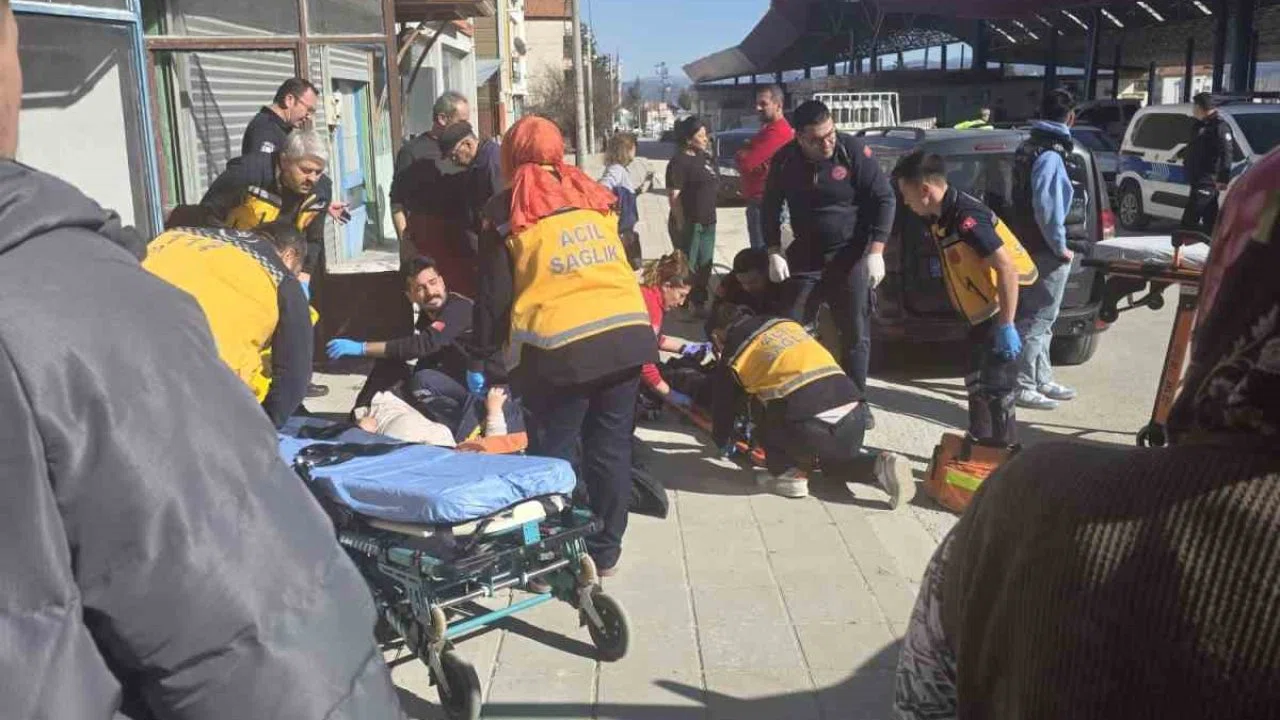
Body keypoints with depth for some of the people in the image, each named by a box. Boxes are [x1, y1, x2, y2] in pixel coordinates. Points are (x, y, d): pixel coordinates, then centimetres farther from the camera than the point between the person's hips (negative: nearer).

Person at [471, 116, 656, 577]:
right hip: (627, 333, 4)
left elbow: (494, 296, 2)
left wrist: (485, 361, 7)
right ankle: (604, 552, 23)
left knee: (553, 454, 8)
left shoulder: (507, 211, 5)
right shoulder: (593, 196, 17)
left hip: (562, 346, -4)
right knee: (610, 447, 13)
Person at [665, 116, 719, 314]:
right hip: (689, 223, -9)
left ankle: (699, 303, 28)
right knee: (687, 267, -2)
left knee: (705, 265, 16)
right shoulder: (680, 162, -14)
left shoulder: (706, 157, 11)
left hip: (708, 221, 9)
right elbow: (674, 197, -18)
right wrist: (681, 223, -20)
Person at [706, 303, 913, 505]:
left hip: (810, 425, -6)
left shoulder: (733, 356, 13)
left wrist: (722, 442, 47)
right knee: (836, 461, 34)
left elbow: (723, 406, 26)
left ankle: (787, 474, 12)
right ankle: (881, 467, 12)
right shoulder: (787, 323, 28)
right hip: (854, 413, 6)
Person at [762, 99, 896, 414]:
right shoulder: (784, 160, -6)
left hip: (851, 257, -3)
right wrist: (775, 253, -2)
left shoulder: (854, 151, -15)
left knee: (856, 335, 1)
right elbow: (770, 207, 7)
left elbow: (885, 200, -11)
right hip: (806, 255, 3)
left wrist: (875, 252, -17)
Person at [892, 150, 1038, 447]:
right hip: (982, 314, 10)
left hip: (1002, 311, -10)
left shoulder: (966, 218, -25)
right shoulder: (942, 217, 3)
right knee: (976, 384, 19)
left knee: (995, 389, -6)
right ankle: (980, 447, 32)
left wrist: (1006, 326, -29)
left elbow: (1007, 268, -28)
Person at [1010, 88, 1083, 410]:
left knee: (1037, 317, 17)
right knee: (1038, 319, -5)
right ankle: (1023, 386, 0)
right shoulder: (1052, 156, -18)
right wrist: (1060, 247, -16)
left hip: (1031, 246, 10)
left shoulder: (1029, 148, 12)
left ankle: (1041, 380, 28)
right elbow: (1047, 207, -25)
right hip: (1047, 250, -10)